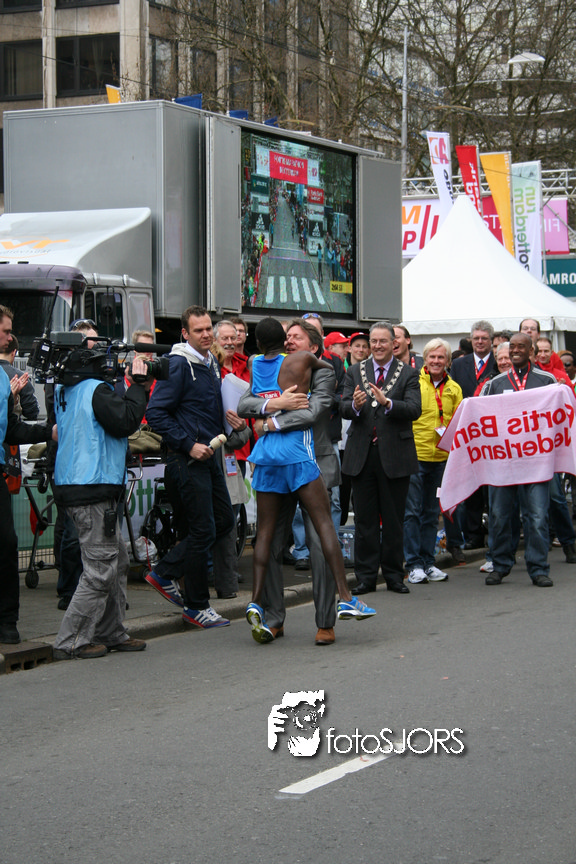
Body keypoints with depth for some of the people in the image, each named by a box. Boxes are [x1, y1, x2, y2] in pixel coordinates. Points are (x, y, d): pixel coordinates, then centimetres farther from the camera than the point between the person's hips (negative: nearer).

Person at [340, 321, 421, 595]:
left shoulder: (408, 374, 1)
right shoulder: (355, 372, 9)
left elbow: (415, 409, -13)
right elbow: (343, 408, -1)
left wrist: (387, 403, -29)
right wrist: (355, 405, -24)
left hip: (395, 456, -2)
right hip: (362, 455, 2)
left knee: (393, 520, 5)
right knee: (364, 520, 6)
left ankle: (394, 575, 14)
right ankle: (366, 576, 12)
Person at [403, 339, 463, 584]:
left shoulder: (454, 389, 10)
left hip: (441, 457, 5)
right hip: (414, 454, -4)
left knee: (432, 513, 11)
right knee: (412, 512, -4)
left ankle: (428, 562, 17)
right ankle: (414, 564, 0)